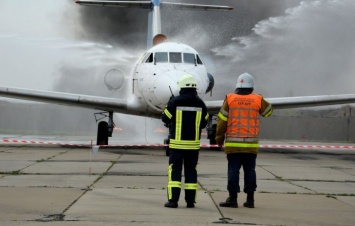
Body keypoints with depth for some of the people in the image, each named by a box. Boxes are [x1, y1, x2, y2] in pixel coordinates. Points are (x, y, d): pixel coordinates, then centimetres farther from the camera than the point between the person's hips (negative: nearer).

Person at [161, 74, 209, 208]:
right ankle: (190, 201, 7)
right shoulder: (200, 103, 1)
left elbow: (165, 118, 0)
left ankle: (173, 200, -5)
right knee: (191, 170, 8)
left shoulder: (175, 101, -9)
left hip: (177, 142, -3)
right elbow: (204, 123, 10)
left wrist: (169, 104, 16)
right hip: (193, 143, 3)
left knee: (175, 170, 1)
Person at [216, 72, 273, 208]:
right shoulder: (258, 100, 1)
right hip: (251, 144, 1)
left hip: (233, 143, -1)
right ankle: (250, 199, 9)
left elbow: (222, 119, 1)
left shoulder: (229, 99, -1)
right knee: (250, 170, 7)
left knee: (233, 170, 1)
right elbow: (268, 111, 20)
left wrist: (219, 137, 11)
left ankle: (233, 198, 0)